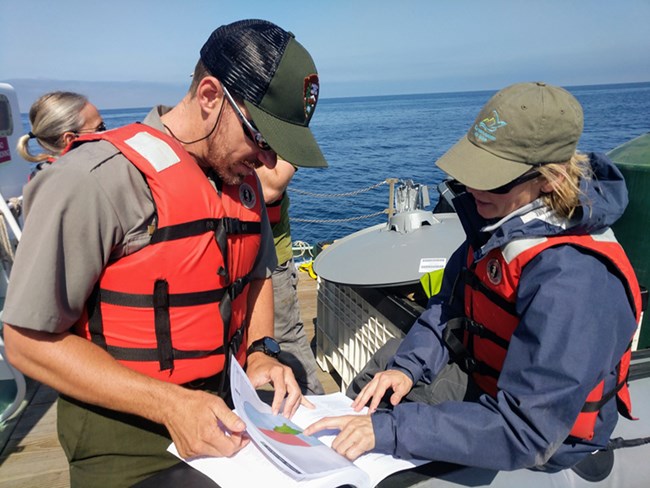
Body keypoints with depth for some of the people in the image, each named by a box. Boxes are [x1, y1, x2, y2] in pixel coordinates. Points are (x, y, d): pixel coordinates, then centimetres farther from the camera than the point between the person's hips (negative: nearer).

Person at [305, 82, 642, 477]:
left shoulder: (571, 279, -36)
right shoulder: (507, 212, -11)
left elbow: (526, 432, -36)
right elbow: (450, 304, -1)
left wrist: (389, 429, -38)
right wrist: (407, 366, -15)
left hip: (550, 435, -7)